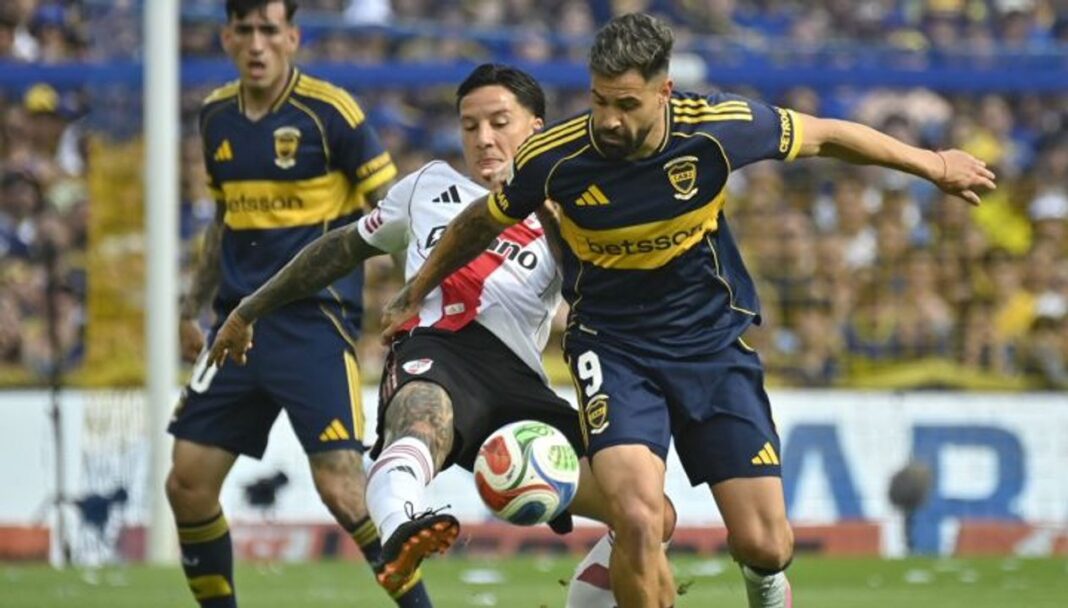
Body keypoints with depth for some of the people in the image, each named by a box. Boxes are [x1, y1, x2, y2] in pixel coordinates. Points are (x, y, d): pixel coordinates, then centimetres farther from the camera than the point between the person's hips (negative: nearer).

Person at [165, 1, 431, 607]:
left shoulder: (329, 112, -9)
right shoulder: (217, 116, 10)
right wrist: (194, 308, 21)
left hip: (316, 323, -6)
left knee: (341, 484, -16)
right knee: (187, 482, 2)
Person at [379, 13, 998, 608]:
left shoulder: (719, 127, -19)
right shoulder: (553, 158, -19)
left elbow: (823, 134, -1)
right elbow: (483, 221, 3)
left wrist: (933, 164, 11)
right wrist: (415, 295, 17)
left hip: (715, 342, 1)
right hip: (614, 347, -1)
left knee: (764, 543, -2)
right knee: (639, 517, -26)